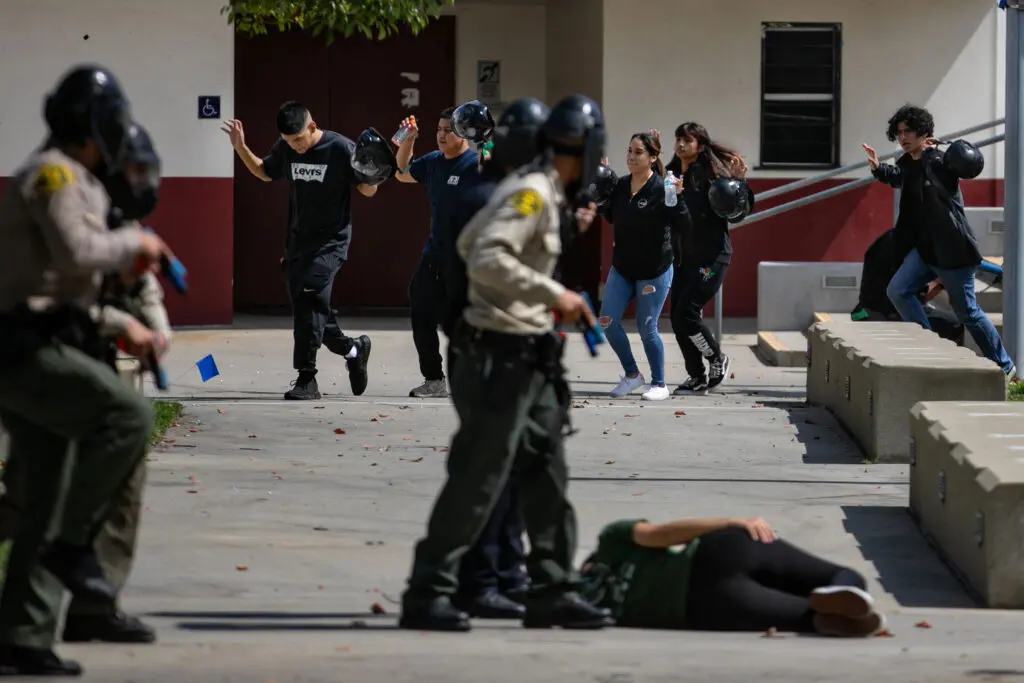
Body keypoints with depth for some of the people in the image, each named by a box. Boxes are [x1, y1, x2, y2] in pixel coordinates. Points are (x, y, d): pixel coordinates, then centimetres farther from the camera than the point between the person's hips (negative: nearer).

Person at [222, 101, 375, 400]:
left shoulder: (341, 149, -14)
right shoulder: (285, 149, 2)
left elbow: (368, 190, -6)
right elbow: (265, 172, 21)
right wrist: (241, 148, 6)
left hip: (330, 241, -6)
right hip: (297, 241, 6)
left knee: (310, 299, -22)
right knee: (306, 308, 7)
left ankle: (307, 380, -21)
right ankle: (353, 349, 31)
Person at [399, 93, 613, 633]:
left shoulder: (541, 192, 13)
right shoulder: (531, 193, -16)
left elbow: (467, 243, 22)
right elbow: (485, 259, -27)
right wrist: (553, 294, -25)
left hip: (530, 359, 10)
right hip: (502, 354, -10)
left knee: (547, 476, 10)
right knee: (476, 481, -6)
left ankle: (551, 591, 13)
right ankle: (426, 595, -1)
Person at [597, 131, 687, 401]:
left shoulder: (661, 189, -16)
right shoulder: (620, 186, 2)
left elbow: (682, 225, -19)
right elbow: (610, 216, 19)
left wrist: (677, 198, -33)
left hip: (654, 271, -6)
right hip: (622, 268, 6)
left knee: (647, 328, 0)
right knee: (607, 322, 0)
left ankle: (659, 385, 18)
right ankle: (631, 375, 19)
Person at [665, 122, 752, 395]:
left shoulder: (711, 173, -10)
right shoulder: (671, 173, 8)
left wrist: (738, 182, -27)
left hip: (710, 256, -7)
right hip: (682, 257, 7)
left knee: (687, 314, -13)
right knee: (677, 318, 6)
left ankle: (717, 359, 11)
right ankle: (697, 377, 18)